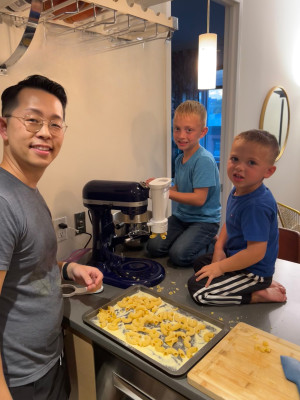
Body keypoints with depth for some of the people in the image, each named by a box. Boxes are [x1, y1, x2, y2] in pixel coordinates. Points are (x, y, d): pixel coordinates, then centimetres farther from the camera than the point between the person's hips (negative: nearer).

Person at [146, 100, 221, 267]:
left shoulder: (204, 160, -21)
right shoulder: (179, 159, 6)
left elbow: (199, 199, -24)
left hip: (204, 220, -7)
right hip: (181, 216, 7)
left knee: (179, 255, -21)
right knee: (153, 247, -6)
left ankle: (215, 244, 4)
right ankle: (187, 239, 16)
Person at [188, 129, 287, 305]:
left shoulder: (257, 205, -30)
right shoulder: (237, 191, -1)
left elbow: (256, 252, -30)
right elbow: (229, 224, 12)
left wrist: (220, 267, -21)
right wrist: (219, 249, -3)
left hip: (253, 271, -9)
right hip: (234, 255, 10)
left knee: (197, 289, -16)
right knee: (200, 263, 26)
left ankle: (260, 295, -5)